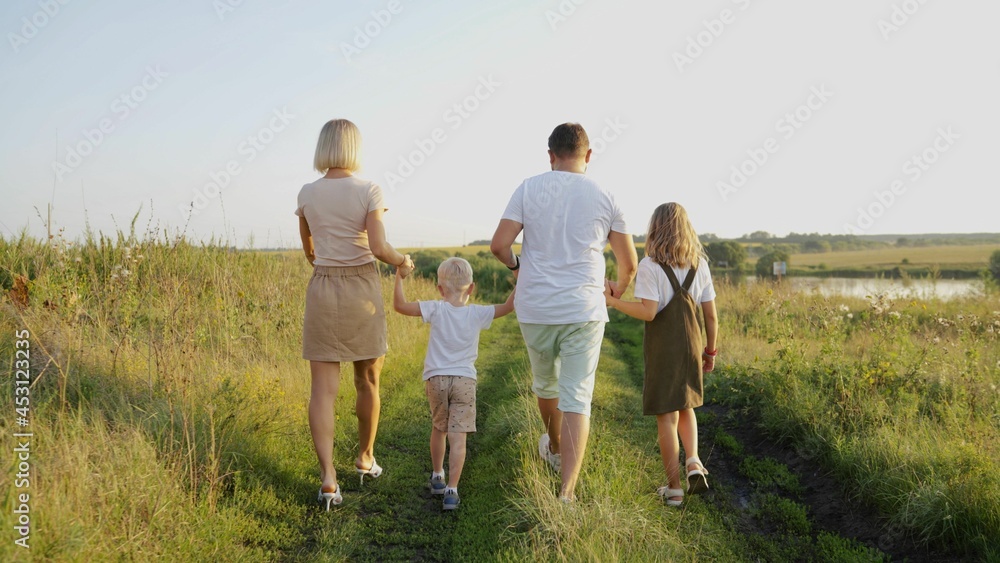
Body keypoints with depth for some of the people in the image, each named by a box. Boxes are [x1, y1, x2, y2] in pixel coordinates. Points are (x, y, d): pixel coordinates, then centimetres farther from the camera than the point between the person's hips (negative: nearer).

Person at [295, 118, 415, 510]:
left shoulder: (307, 194, 3)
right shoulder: (368, 191, -7)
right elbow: (378, 248, -16)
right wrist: (403, 262, 5)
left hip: (322, 290, 2)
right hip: (362, 291, -1)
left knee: (323, 387, -1)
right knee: (368, 380, 17)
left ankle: (328, 478, -13)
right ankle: (365, 458, 32)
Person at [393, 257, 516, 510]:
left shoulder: (436, 309, -6)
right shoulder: (477, 314, -2)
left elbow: (400, 306, -11)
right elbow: (508, 307, 6)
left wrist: (399, 277, -4)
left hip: (436, 379, 1)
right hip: (465, 380, -1)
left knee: (438, 429, 22)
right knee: (458, 438, -3)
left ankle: (437, 477, 36)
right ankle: (451, 490, -12)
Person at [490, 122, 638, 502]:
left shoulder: (529, 189, -1)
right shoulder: (604, 198, 1)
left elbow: (499, 245, -9)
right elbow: (629, 264, 6)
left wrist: (516, 265, 14)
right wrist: (618, 290, 28)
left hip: (536, 310, 1)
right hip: (584, 311, -1)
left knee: (544, 382, 24)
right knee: (577, 398, 0)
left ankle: (555, 449, 49)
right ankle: (567, 491, -8)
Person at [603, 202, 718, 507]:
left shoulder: (650, 266, -11)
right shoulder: (699, 264, 4)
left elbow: (648, 312, -19)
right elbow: (711, 315, 5)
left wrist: (613, 301, -14)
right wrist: (711, 350, 15)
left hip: (661, 347, -4)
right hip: (690, 345, 4)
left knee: (666, 415, 4)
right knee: (686, 406, 23)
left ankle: (674, 487, 7)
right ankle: (693, 461, 2)